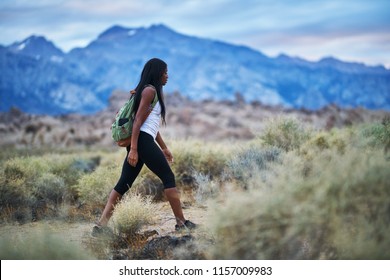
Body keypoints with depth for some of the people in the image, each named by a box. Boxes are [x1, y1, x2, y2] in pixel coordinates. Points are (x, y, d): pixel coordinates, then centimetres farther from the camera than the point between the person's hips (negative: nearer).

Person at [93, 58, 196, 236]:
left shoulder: (153, 91, 25)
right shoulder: (150, 90, -5)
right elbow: (138, 120, -14)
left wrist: (164, 148, 29)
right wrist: (133, 149, -21)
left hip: (140, 142, 10)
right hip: (143, 141, -10)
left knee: (123, 184, 3)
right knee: (169, 178, -2)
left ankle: (101, 224, -3)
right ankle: (181, 223, 3)